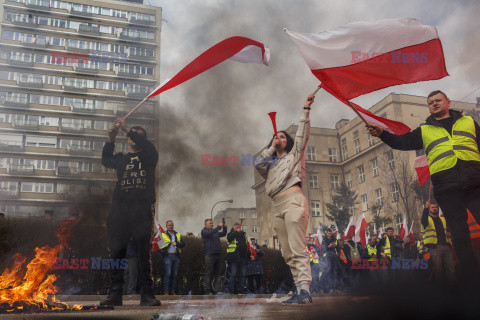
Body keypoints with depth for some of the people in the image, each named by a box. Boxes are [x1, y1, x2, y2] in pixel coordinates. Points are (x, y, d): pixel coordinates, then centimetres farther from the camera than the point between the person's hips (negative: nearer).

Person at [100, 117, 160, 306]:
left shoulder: (148, 157, 13)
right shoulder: (121, 159, 25)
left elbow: (149, 147, -5)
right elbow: (106, 160, 13)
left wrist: (127, 129, -12)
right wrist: (111, 139, -1)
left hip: (142, 210, -3)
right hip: (120, 209, 3)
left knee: (144, 252, -8)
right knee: (116, 251, 0)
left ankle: (146, 293, -7)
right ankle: (115, 294, 5)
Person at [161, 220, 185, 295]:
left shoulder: (178, 235, 16)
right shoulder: (163, 235, 7)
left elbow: (183, 244, 7)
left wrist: (176, 243, -10)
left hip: (176, 256, 4)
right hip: (167, 256, -4)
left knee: (174, 274, 5)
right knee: (168, 274, -11)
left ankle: (172, 291, 12)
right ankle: (166, 291, -7)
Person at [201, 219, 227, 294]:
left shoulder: (215, 232, 22)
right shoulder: (204, 231, 1)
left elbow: (223, 234, 24)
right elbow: (210, 233, -17)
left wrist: (224, 227, 5)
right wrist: (219, 226, -15)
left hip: (218, 254, 7)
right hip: (209, 255, -7)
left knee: (217, 273, 5)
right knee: (208, 273, -5)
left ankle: (215, 289, 9)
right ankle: (207, 290, 0)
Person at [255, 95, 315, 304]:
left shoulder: (293, 155, 20)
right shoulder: (270, 163, 31)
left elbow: (302, 135, 9)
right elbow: (258, 164, 11)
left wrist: (306, 109, 6)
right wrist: (271, 147, 19)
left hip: (293, 200, -6)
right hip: (277, 206, 6)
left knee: (297, 250, -17)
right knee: (288, 253, -1)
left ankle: (304, 291, -21)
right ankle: (300, 292, 0)